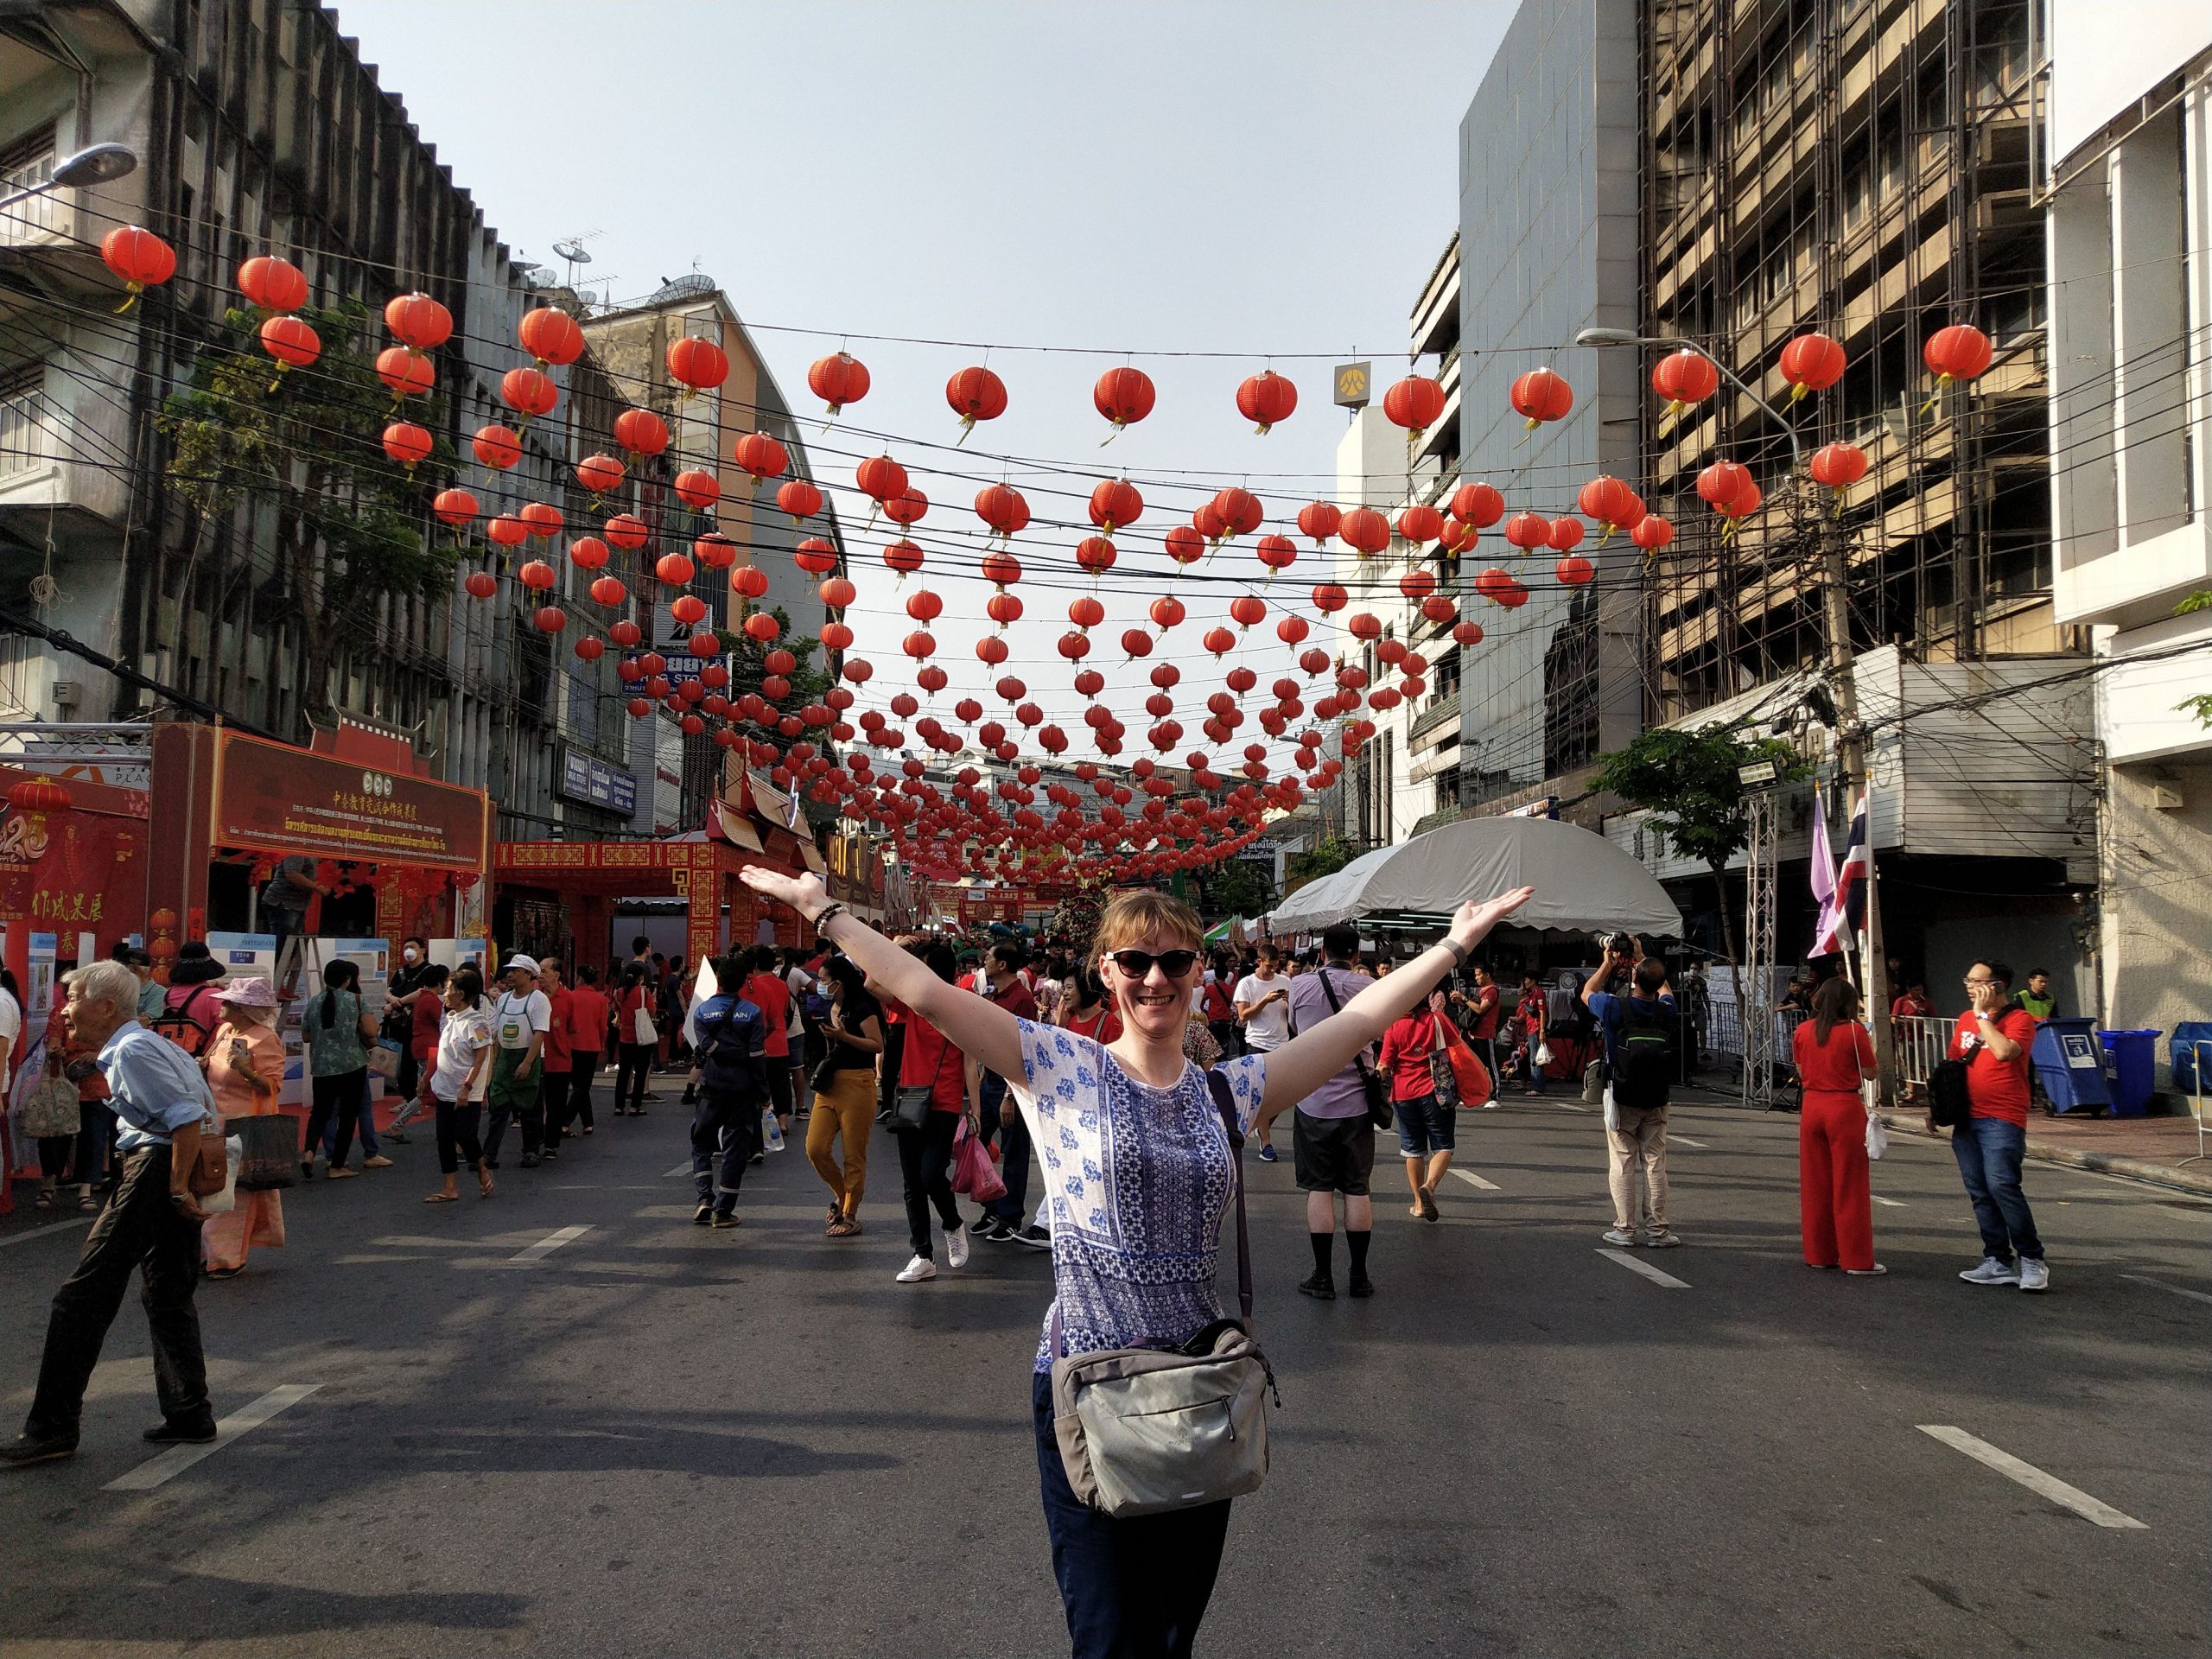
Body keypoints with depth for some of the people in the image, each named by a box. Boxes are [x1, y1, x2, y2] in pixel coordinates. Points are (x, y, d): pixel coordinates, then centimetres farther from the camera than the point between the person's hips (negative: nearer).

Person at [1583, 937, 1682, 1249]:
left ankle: (1625, 1229, 5)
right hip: (1656, 1101, 2)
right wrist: (1642, 958, 24)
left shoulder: (1615, 1007, -15)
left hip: (1621, 1099, -2)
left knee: (1622, 1163, 4)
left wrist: (1608, 963, 17)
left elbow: (1587, 993, 7)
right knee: (1655, 1163, 7)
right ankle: (1658, 1229, 9)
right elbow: (1664, 989, 19)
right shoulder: (1666, 1012, -7)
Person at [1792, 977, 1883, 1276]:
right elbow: (1870, 1073, -3)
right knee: (1850, 1186, 2)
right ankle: (1856, 1259, 7)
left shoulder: (1803, 1031, 2)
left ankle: (1818, 1254, 18)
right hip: (1846, 1108, -4)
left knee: (1815, 1184, 12)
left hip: (1812, 1106, 4)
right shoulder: (1854, 1031, -10)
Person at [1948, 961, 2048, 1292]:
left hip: (2002, 1119, -7)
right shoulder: (1965, 1019, 15)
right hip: (1966, 1118, 7)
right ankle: (1998, 1262, 13)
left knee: (2001, 1184, -17)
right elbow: (1950, 1065, 22)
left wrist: (1984, 1016, -13)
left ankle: (2031, 1260, -5)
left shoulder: (2019, 1019, -5)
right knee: (1980, 1193, 7)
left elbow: (2004, 1051, -24)